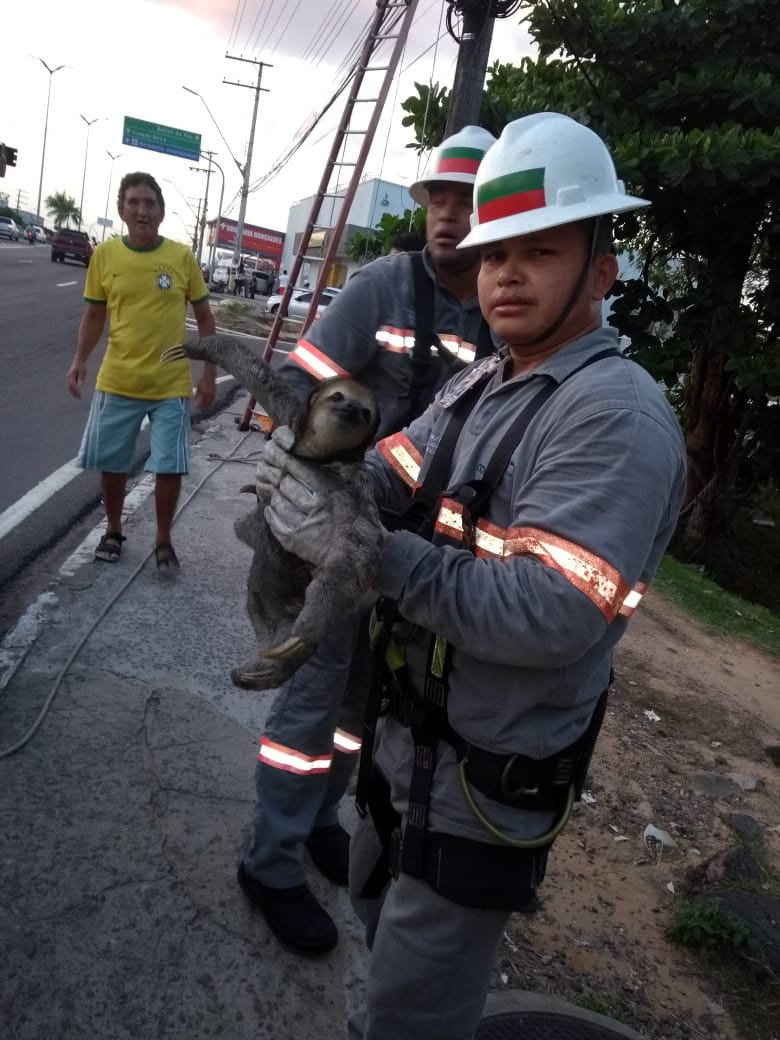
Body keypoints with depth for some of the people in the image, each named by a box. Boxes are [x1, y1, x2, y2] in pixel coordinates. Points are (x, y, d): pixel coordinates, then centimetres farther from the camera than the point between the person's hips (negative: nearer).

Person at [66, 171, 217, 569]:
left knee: (169, 466, -1)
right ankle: (113, 531, 33)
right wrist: (80, 360, -7)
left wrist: (209, 373, -1)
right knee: (111, 463, 10)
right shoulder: (104, 254, -1)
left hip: (171, 385, -1)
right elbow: (93, 314, 8)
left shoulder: (182, 257, -3)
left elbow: (204, 317, 4)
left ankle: (163, 540, 19)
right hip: (117, 382, 2)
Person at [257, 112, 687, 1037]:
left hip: (488, 772, -9)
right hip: (408, 724, 9)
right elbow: (389, 479, -2)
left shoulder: (617, 416, -24)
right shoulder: (477, 386, 7)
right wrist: (314, 468, -25)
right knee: (379, 900, 33)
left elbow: (545, 616, -33)